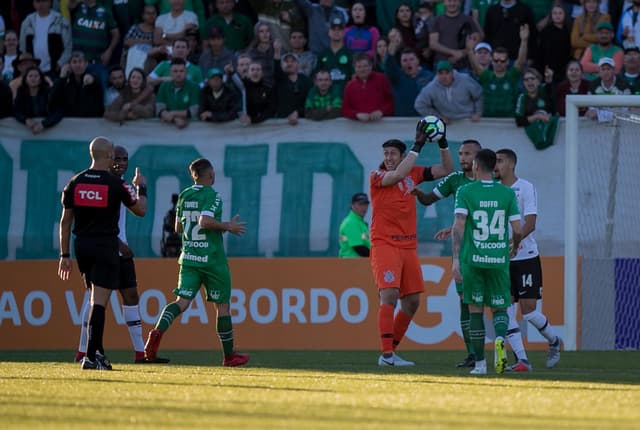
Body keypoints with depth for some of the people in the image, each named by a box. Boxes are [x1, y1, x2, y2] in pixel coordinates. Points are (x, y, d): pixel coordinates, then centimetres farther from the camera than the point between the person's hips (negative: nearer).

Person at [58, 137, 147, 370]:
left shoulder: (75, 183, 4)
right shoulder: (116, 184, -8)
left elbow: (65, 221, 6)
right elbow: (140, 210, 4)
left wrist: (65, 255, 12)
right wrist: (141, 187, 22)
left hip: (82, 246, 5)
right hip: (106, 245, -5)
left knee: (96, 300, 20)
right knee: (99, 302, -7)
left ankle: (98, 352, 21)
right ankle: (91, 356, -14)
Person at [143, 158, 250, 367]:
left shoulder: (184, 196, 10)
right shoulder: (212, 196, -10)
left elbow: (178, 227, 17)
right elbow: (205, 221, -24)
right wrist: (228, 226, -12)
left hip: (188, 258, 5)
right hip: (212, 260, -5)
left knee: (182, 301, -3)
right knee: (223, 305, 8)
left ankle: (158, 331, -32)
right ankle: (229, 355, 15)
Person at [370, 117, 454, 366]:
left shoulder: (413, 174, 11)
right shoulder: (377, 177, -4)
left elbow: (446, 170, 16)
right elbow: (397, 175, -24)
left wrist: (443, 144, 0)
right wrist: (418, 145, -23)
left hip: (408, 245, 6)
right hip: (384, 244, -6)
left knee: (412, 301, 7)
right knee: (389, 295, -18)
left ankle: (391, 350, 17)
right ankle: (386, 354, -21)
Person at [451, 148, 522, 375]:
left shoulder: (465, 192, -2)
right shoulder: (507, 193, 3)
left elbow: (458, 226, -11)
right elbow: (517, 229, 1)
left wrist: (456, 259, -11)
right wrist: (514, 247, 23)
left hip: (472, 260, -1)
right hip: (499, 260, 1)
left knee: (475, 310, 9)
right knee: (500, 308, 11)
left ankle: (480, 363, 8)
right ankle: (500, 340, -21)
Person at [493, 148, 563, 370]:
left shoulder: (525, 188, -7)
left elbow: (530, 223, -15)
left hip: (526, 257, -5)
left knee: (528, 310, -5)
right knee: (506, 312, -6)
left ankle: (554, 341, 23)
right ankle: (521, 360, -2)